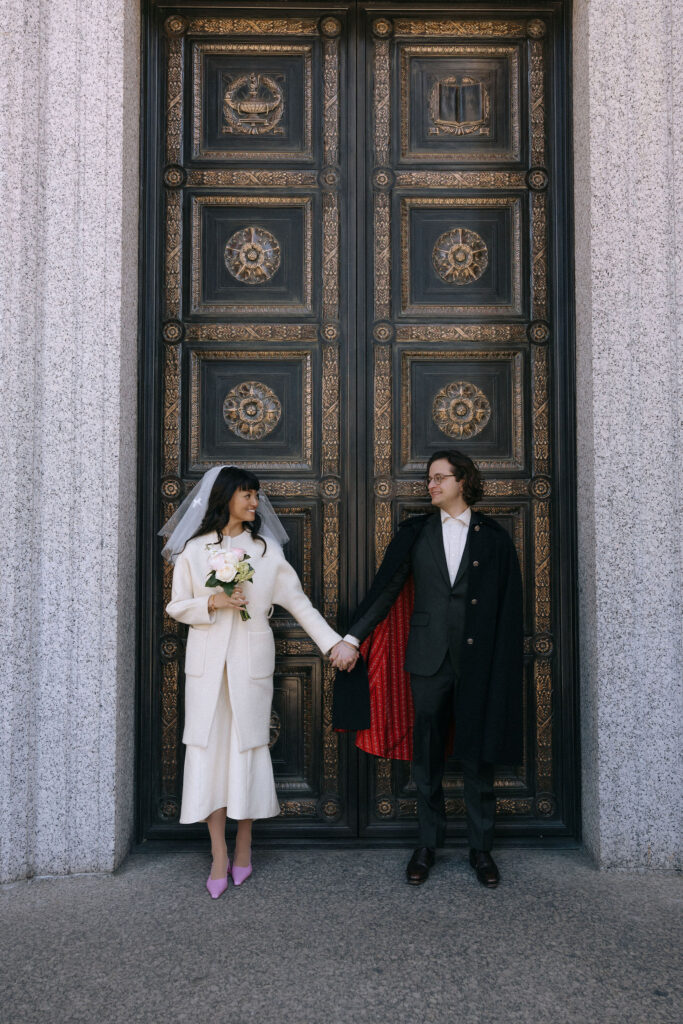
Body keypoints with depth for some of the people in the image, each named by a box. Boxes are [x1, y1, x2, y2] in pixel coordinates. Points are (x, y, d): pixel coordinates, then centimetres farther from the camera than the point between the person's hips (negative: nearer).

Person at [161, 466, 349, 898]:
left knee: (247, 746, 5)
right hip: (208, 661, 0)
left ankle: (244, 846, 21)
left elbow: (298, 601, 3)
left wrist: (334, 643, -3)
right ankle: (219, 855, 11)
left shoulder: (266, 549, 4)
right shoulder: (194, 550, 3)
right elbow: (177, 606, 6)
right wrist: (212, 603, -13)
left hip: (252, 660, 0)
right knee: (210, 747, 1)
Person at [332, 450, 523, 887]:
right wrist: (353, 638, -2)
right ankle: (428, 844, 25)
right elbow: (385, 588, 4)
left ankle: (481, 848, 23)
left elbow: (510, 605, 3)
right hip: (428, 659, 1)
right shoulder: (415, 533, 7)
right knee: (427, 756, 9)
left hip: (478, 660, -1)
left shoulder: (494, 537, 4)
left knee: (478, 756, 7)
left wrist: (506, 662, -2)